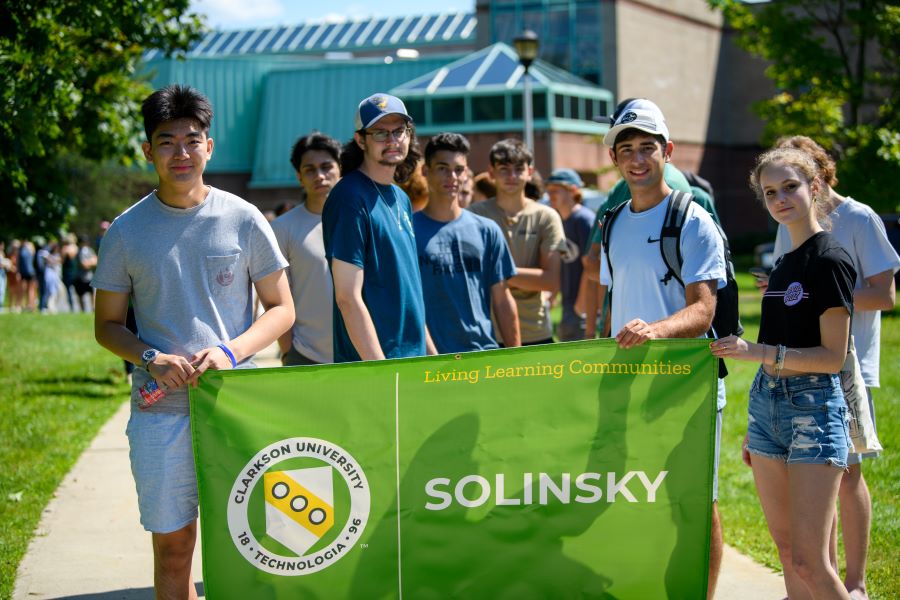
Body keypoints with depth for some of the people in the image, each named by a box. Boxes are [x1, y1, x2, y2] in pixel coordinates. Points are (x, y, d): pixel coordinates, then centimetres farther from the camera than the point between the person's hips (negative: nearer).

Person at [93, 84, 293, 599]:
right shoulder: (127, 231, 4)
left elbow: (282, 310, 5)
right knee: (172, 544, 6)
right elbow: (107, 324, 9)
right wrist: (152, 359, -12)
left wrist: (230, 352, -12)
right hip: (160, 408, 1)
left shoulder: (243, 219, 2)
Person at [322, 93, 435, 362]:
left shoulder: (401, 198, 14)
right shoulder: (350, 199, -12)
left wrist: (430, 352, 16)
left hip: (413, 362, 8)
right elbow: (348, 298, -17)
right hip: (369, 368, -8)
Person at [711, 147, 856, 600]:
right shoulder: (784, 264, 14)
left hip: (814, 406, -8)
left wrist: (757, 351, -23)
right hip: (768, 403, 8)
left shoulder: (829, 260, -10)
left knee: (809, 562, -11)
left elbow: (832, 356, -15)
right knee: (786, 552, 10)